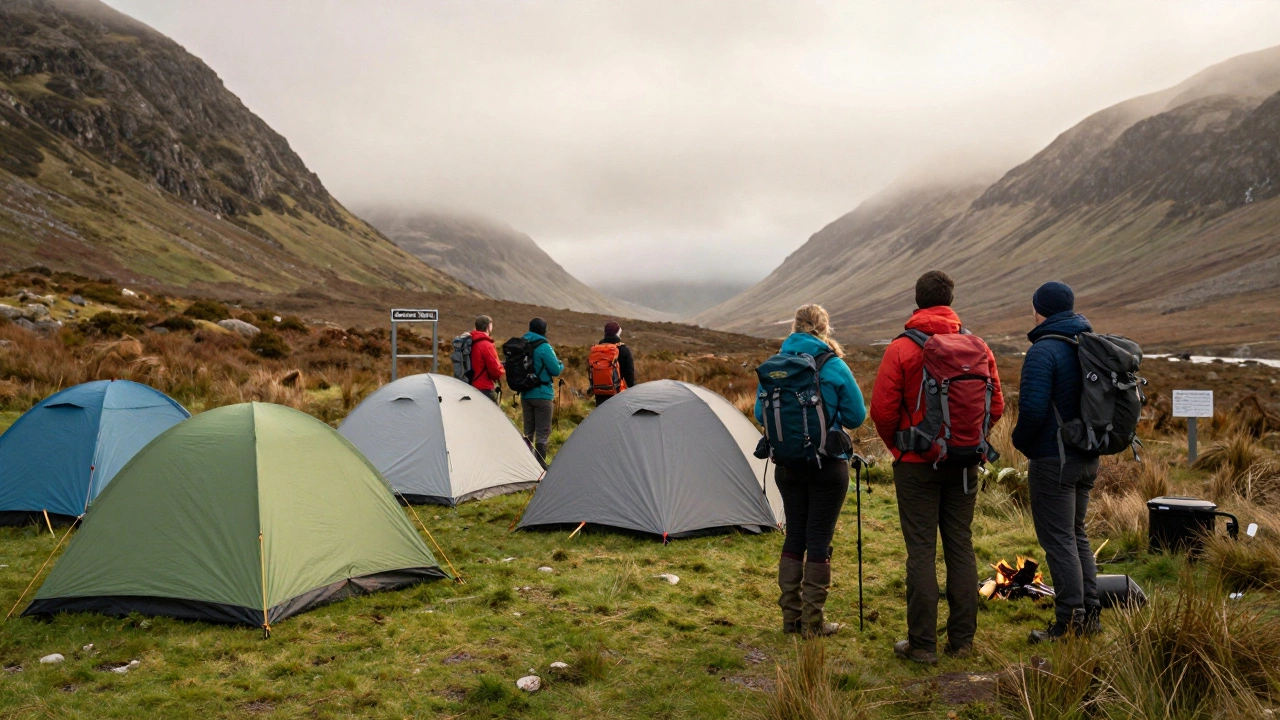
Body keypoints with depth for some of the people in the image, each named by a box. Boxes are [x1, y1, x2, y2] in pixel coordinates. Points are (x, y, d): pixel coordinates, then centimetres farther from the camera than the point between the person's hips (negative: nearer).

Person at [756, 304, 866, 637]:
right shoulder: (835, 368, -10)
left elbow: (760, 414, 6)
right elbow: (856, 416, -4)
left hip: (788, 465, 4)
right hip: (828, 466, -4)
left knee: (794, 536, 15)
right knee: (820, 540, 5)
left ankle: (790, 617, 22)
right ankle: (813, 622, 12)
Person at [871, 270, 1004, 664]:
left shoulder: (901, 348, -10)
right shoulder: (977, 346, 2)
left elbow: (883, 409, -12)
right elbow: (996, 405, 5)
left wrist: (897, 446, 5)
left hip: (917, 464, -4)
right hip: (965, 464, 4)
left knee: (921, 550, 1)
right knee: (961, 546, 12)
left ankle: (922, 644, 5)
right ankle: (962, 639, 20)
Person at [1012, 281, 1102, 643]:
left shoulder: (1043, 351, -18)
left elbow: (1033, 409, -24)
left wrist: (1021, 441, -7)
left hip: (1053, 460, -9)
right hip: (1087, 458, 9)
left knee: (1058, 539, -2)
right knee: (1076, 535, 19)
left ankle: (1070, 621, 3)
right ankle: (1090, 613, 25)